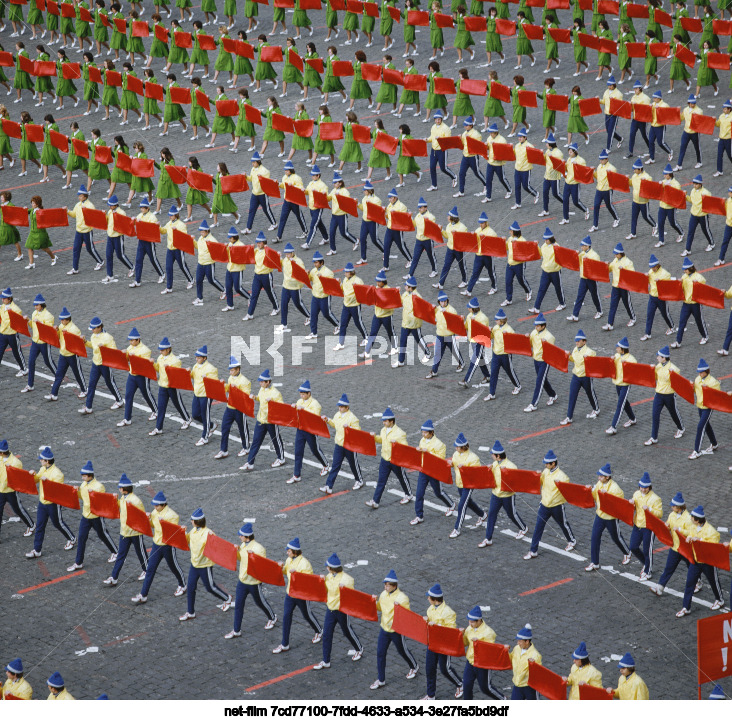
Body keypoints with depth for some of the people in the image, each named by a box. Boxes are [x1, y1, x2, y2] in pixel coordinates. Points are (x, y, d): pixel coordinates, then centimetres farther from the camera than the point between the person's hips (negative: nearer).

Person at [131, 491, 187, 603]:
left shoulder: (172, 515, -20)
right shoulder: (155, 512, 1)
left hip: (168, 546, -6)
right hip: (156, 544, 6)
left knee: (174, 567, 15)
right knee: (150, 569, 3)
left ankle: (182, 586, 43)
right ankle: (143, 595, 5)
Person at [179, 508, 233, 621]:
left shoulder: (207, 533, -24)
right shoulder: (193, 531, 1)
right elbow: (187, 539, 19)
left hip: (205, 565, -7)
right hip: (194, 564, 7)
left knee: (210, 587, 10)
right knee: (190, 588, 8)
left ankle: (227, 599, 37)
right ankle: (190, 613, 19)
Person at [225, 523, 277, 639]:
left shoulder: (258, 548, -23)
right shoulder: (243, 545, 1)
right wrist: (237, 551, -2)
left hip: (254, 582, -7)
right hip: (242, 580, 7)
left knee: (260, 602, 16)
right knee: (238, 605, 6)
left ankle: (272, 618, 44)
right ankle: (236, 631, 14)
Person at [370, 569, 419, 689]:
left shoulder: (402, 598, -20)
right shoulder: (383, 594, 0)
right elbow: (380, 608, 15)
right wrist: (375, 603, -5)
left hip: (397, 630, -6)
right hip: (384, 628, 6)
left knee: (402, 651, 16)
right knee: (380, 653, 5)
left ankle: (414, 667, 46)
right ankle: (380, 680, 16)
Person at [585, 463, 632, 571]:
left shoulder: (614, 488, -23)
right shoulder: (599, 484, -1)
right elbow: (594, 496, 14)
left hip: (611, 517, -6)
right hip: (600, 515, 6)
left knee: (616, 537, 15)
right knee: (595, 538, 2)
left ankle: (627, 553, 43)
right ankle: (594, 563, 11)